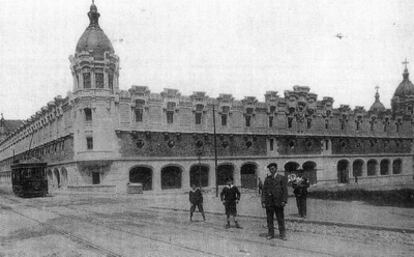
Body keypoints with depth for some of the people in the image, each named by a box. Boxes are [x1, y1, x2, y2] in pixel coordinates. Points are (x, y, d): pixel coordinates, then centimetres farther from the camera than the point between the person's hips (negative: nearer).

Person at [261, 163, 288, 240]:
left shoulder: (282, 177, 2)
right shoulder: (267, 178, 11)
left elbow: (285, 189, -3)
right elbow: (264, 190, 9)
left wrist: (284, 201, -11)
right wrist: (263, 201, 1)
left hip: (278, 202, -3)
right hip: (269, 202, 3)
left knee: (280, 218, 1)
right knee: (269, 219, 4)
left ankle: (282, 234, 10)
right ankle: (270, 234, 12)